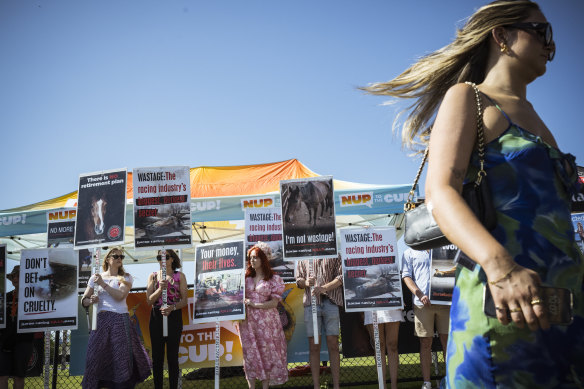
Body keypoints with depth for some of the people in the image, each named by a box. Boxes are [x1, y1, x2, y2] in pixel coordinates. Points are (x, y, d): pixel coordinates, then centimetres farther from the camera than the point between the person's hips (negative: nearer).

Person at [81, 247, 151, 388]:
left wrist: (103, 284, -7)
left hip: (120, 320, -1)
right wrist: (91, 300, -10)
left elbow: (120, 295, -8)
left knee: (122, 356, -3)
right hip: (102, 320, 1)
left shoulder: (126, 277, 9)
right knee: (96, 356, -3)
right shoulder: (96, 277, 13)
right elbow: (84, 300, 12)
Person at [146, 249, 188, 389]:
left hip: (174, 317, -2)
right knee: (157, 355, 5)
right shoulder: (153, 276, 9)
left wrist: (173, 307, -18)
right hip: (156, 317, 2)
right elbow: (149, 300, 2)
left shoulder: (179, 276, 4)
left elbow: (184, 300, 0)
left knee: (172, 356, 0)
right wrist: (160, 289, -15)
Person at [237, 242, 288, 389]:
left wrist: (254, 304, -14)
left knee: (266, 352, 0)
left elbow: (274, 302, -4)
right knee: (250, 353, 1)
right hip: (247, 320, 2)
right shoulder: (246, 277, 11)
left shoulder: (273, 279, 2)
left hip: (266, 320, -2)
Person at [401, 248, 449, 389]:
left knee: (447, 340, 3)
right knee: (425, 342, 1)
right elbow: (406, 277, 3)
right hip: (422, 303, -2)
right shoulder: (409, 253, 11)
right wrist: (420, 294, -12)